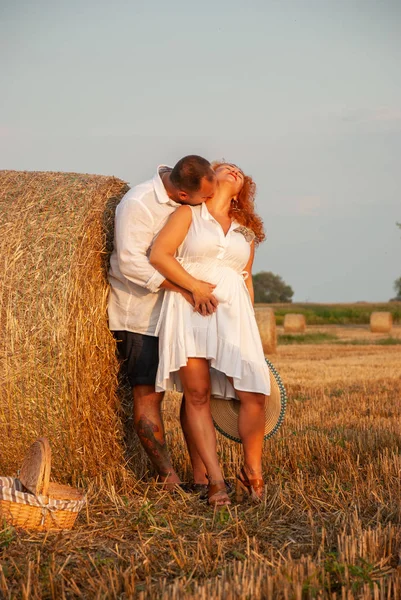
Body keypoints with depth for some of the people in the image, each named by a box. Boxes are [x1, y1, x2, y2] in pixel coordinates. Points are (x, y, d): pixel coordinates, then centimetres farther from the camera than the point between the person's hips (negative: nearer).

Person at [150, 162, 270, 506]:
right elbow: (159, 255, -5)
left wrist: (250, 321, 14)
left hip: (233, 313, 3)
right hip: (188, 309, -3)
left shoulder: (246, 231, 20)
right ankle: (216, 480, -2)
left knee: (254, 394, -9)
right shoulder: (189, 214, 7)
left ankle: (252, 471, 10)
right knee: (197, 394, -7)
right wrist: (197, 287, -12)